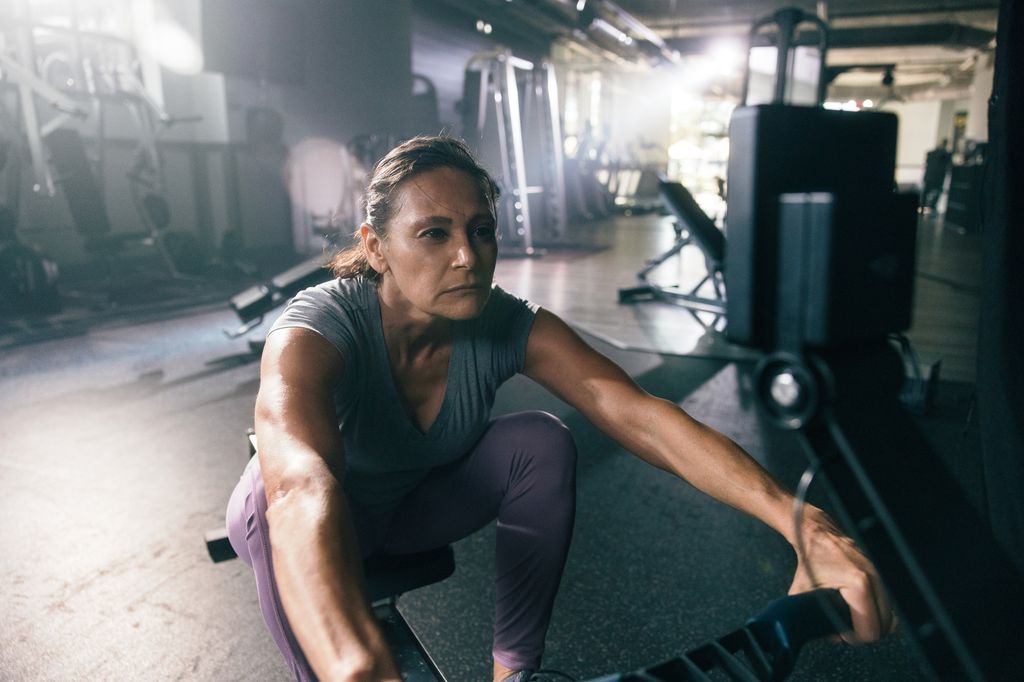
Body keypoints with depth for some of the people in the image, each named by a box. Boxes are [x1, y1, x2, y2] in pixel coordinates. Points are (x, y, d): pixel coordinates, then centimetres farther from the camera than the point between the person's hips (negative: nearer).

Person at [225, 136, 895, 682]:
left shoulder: (511, 328, -25)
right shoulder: (316, 332, -36)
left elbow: (643, 416, -36)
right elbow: (301, 493, -55)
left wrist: (801, 523, -49)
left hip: (421, 500, 3)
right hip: (317, 524, -2)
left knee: (541, 441, -25)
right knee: (270, 497, -37)